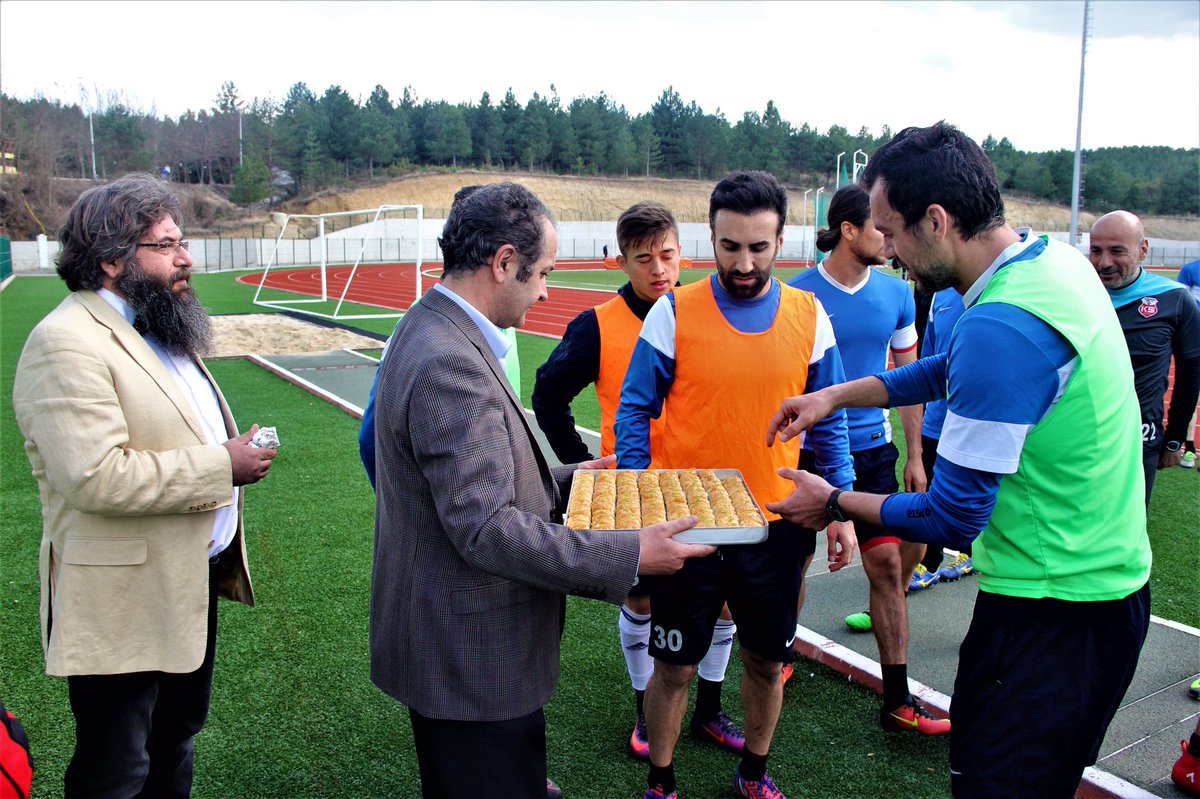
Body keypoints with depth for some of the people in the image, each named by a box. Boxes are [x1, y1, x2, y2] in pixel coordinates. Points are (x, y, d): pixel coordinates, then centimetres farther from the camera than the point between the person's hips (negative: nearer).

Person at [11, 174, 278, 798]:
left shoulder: (160, 326, 12)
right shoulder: (67, 343, -21)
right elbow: (98, 477, -31)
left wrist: (236, 448, 7)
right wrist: (220, 465, -23)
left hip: (191, 584, 9)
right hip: (124, 605, -9)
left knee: (175, 745, 25)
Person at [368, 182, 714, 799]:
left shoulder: (430, 329, 7)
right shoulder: (450, 365, -27)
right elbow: (485, 530, -28)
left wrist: (563, 479, 15)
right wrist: (630, 557, -25)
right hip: (473, 658, -10)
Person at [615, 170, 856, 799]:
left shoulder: (809, 316, -1)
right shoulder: (674, 313, -8)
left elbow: (829, 420, 7)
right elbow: (635, 412, -3)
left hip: (776, 527, 3)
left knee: (767, 662, 18)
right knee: (674, 666, 11)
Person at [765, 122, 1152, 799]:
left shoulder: (1000, 327, -28)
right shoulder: (1056, 258, 2)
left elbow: (953, 516, -21)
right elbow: (952, 370, 19)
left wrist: (833, 502, -6)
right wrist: (833, 396, 13)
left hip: (1056, 611, -10)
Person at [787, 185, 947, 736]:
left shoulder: (895, 293, 3)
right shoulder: (798, 295, -9)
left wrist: (914, 456, 9)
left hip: (872, 451, 3)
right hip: (806, 452, -3)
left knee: (888, 565, 3)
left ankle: (897, 701, 15)